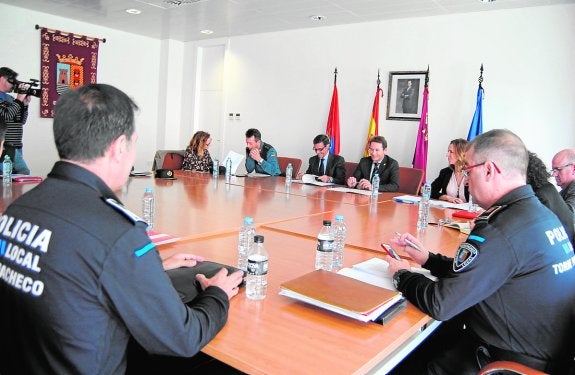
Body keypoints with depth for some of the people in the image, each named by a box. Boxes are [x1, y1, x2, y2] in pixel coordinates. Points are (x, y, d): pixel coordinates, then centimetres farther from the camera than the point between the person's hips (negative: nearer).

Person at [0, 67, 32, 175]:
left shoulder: (10, 98, 16)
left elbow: (22, 121, 16)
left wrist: (25, 103, 4)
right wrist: (19, 99, -11)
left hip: (16, 150, 8)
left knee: (25, 174, 9)